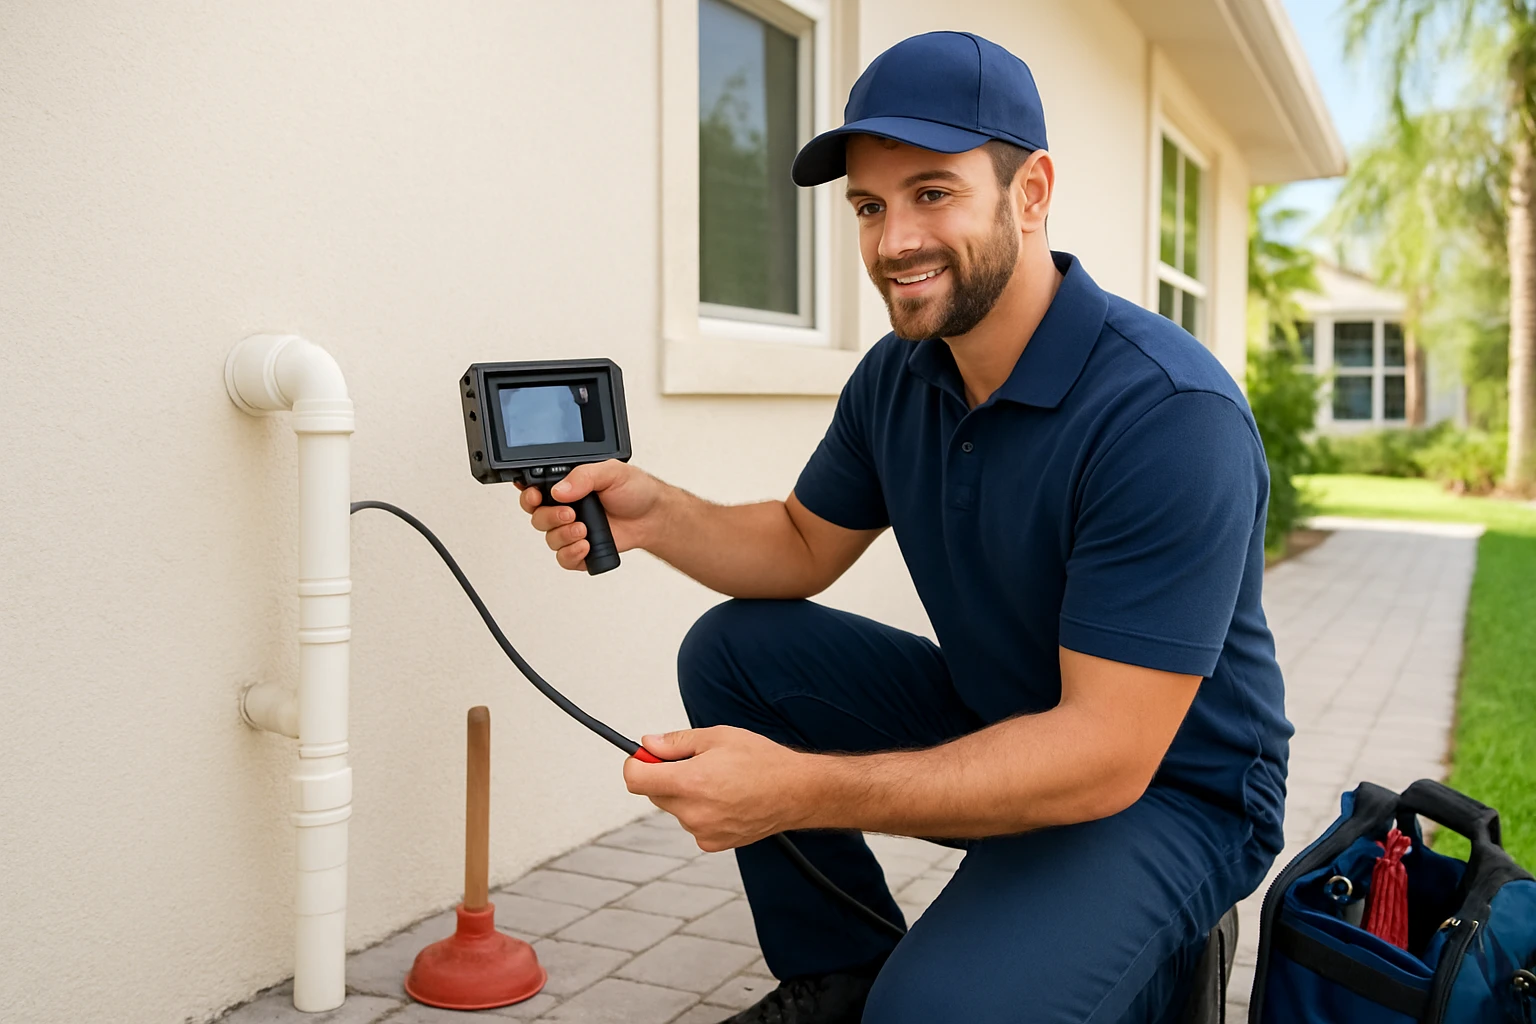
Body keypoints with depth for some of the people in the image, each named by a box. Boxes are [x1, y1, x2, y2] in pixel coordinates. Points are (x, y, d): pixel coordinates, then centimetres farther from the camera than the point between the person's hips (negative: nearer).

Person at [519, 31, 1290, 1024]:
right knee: (734, 649, -1)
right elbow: (804, 544, 10)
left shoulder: (1170, 412, -28)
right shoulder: (898, 375, -3)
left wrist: (803, 789, -38)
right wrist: (655, 515, -11)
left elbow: (1107, 754, -31)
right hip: (990, 721, 7)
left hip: (1169, 786, -7)